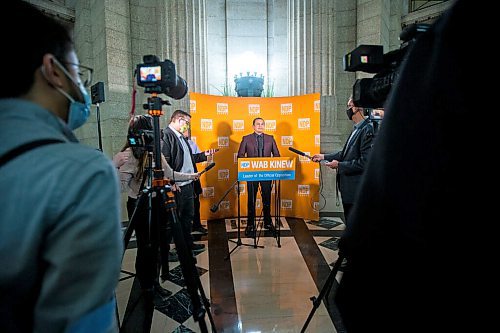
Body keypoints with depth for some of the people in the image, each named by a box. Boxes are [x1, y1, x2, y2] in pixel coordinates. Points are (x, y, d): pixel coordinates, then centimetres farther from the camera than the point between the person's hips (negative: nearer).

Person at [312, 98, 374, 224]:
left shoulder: (367, 130, -19)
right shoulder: (357, 129, 9)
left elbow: (365, 162, -24)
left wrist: (339, 165, -16)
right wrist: (324, 156, 17)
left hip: (357, 190, -9)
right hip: (349, 188, 9)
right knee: (350, 224, 21)